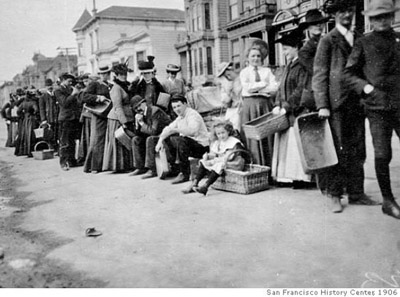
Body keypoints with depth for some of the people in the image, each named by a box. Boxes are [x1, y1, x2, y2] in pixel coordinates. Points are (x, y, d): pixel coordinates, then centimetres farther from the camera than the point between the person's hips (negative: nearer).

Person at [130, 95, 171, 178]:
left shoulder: (155, 111, -21)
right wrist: (137, 122, -10)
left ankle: (152, 170, -29)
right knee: (136, 139, 4)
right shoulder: (142, 113, 5)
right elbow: (138, 133, 6)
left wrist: (142, 123, -21)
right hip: (156, 136, 9)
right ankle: (140, 167, 4)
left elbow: (154, 131, -30)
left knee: (150, 139, -33)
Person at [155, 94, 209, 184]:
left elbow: (192, 131, -36)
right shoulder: (180, 117, 13)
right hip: (187, 143, 10)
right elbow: (168, 128, 14)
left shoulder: (192, 114, -16)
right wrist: (160, 141, -1)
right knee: (166, 139, 12)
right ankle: (172, 168, 12)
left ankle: (184, 174, -26)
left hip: (201, 146, -10)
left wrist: (176, 129, -32)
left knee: (179, 140, -34)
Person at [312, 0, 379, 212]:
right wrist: (322, 105, -14)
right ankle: (334, 195, 5)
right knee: (337, 151, -4)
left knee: (357, 151, 6)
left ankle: (356, 193, 15)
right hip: (336, 103, -5)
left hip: (357, 102, 5)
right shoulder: (328, 40, 2)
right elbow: (319, 75, -5)